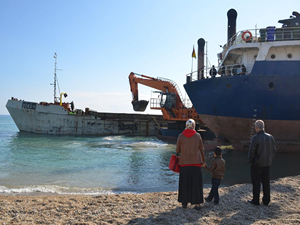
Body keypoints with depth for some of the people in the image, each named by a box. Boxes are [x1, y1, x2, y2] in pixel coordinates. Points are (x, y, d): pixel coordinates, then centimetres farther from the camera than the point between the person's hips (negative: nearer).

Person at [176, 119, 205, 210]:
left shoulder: (181, 136, -3)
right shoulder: (198, 136, -2)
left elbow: (177, 150, 3)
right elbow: (202, 150, 5)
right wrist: (203, 161, 19)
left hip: (184, 163, 0)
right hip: (196, 163, 0)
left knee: (184, 183, 12)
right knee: (196, 183, 8)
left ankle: (184, 202, 19)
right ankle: (197, 203, 10)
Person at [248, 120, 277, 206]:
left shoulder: (255, 138, -16)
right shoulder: (270, 137, 3)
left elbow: (251, 151, -16)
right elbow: (274, 150, 9)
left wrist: (250, 161, -3)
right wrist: (270, 159, 17)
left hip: (257, 164, -6)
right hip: (267, 164, 6)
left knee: (256, 182, 5)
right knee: (266, 182, 14)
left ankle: (255, 200, 11)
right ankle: (266, 200, 22)